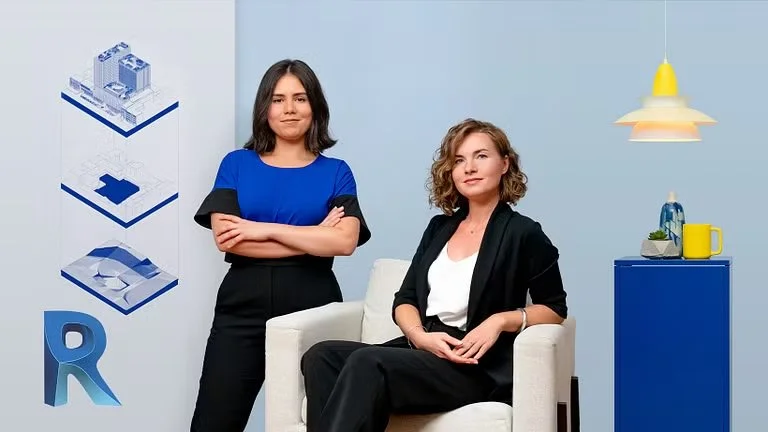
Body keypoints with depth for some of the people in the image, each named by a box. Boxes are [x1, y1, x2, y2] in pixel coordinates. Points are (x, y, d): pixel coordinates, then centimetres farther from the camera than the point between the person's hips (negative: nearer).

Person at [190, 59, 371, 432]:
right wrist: (313, 238, -8)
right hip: (242, 306, 0)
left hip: (311, 307, 0)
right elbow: (225, 238, -6)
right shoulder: (237, 164, 9)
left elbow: (345, 242, -9)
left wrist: (264, 229, -10)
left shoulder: (335, 172, 7)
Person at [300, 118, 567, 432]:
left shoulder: (522, 234, 3)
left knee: (366, 362, -32)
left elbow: (554, 309, 7)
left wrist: (501, 320, -12)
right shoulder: (440, 228, 20)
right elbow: (405, 299, 16)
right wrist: (420, 336, -7)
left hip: (477, 366, -6)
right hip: (421, 350, 6)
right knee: (322, 356, -21)